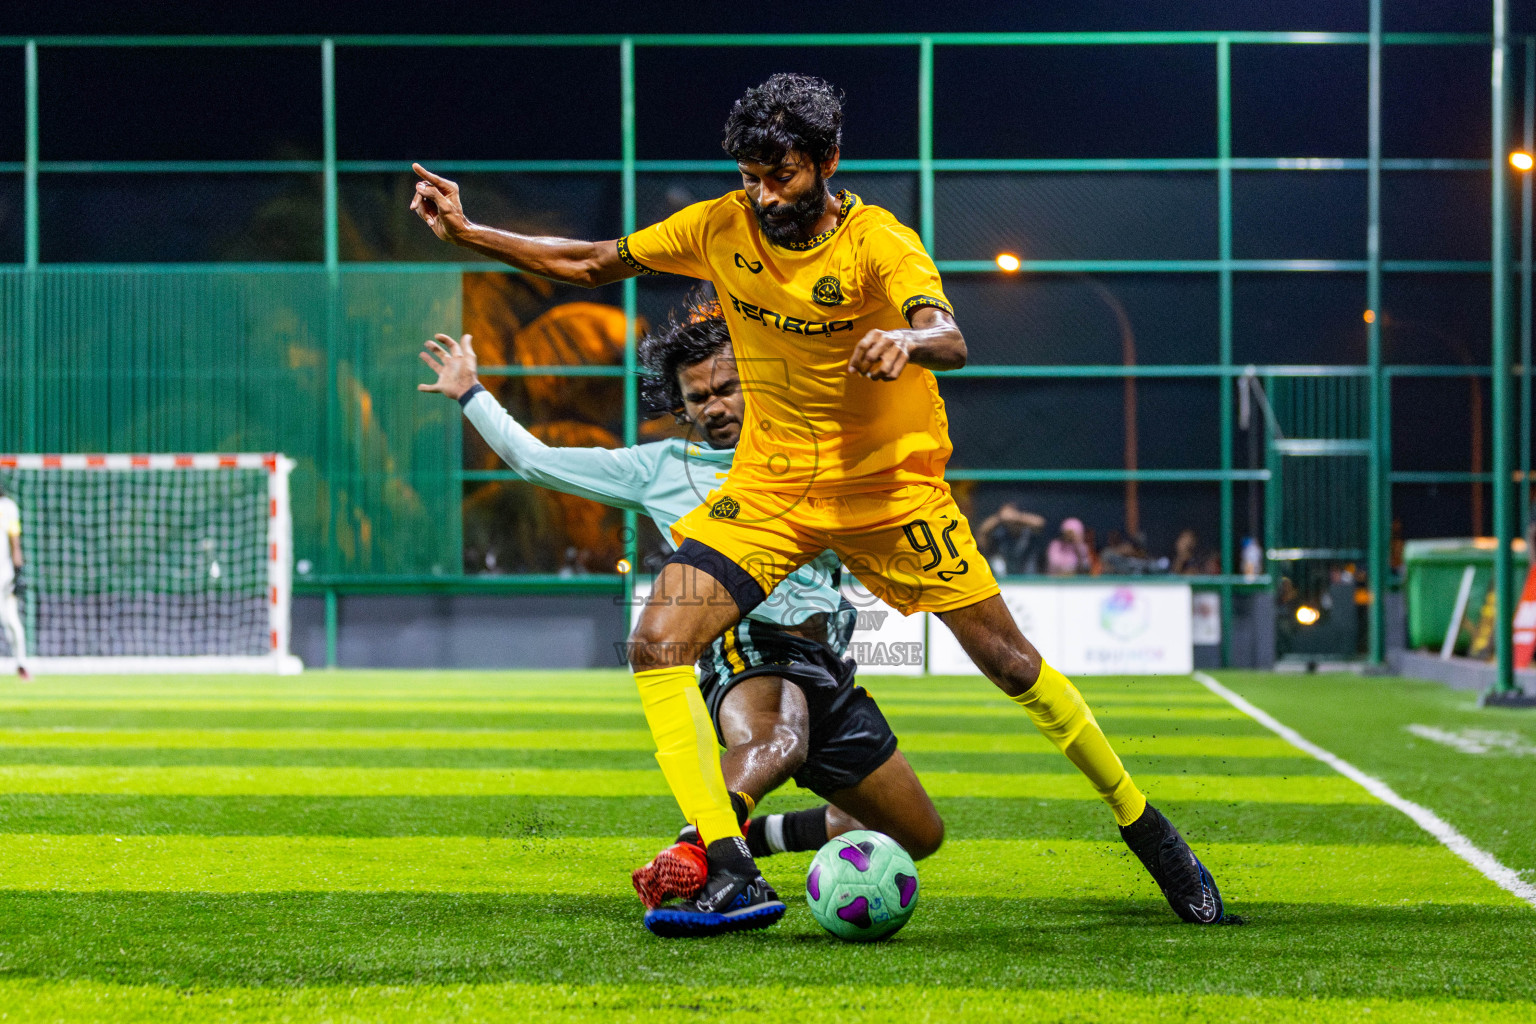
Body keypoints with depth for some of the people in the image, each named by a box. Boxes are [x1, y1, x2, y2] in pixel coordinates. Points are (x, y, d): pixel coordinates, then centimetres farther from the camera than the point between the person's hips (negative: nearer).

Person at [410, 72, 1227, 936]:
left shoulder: (878, 242, -18)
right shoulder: (721, 228, -6)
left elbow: (952, 341, -35)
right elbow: (592, 264, 4)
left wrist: (908, 340, -59)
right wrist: (465, 231, -4)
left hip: (889, 483, -3)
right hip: (769, 483, 3)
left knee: (1009, 660, -2)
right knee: (656, 647, -17)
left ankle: (1145, 827, 19)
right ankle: (734, 877, -19)